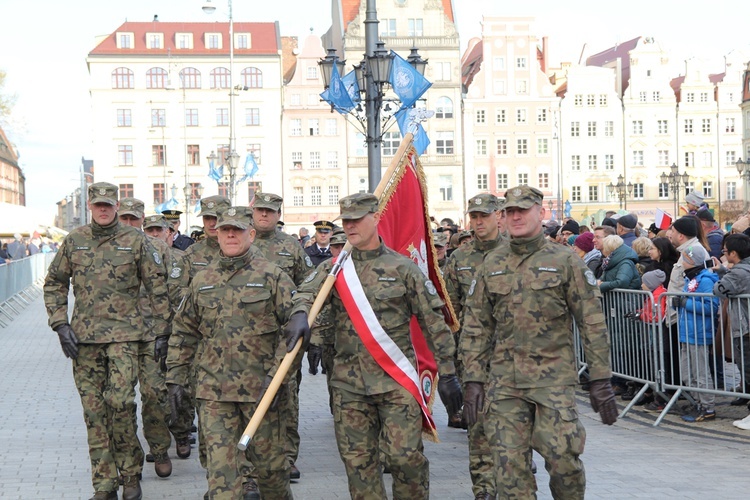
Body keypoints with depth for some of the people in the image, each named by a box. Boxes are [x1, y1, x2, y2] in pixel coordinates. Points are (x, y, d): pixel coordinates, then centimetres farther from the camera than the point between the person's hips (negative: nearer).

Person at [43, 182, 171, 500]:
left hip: (123, 334, -2)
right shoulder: (74, 241, 7)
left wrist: (162, 331, 1)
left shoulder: (135, 241, 1)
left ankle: (131, 473, 6)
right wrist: (60, 324, 2)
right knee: (94, 410, 4)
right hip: (83, 337, 3)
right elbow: (54, 283, 14)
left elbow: (157, 286, 4)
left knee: (121, 402, -13)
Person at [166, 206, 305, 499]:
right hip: (213, 390, 2)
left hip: (261, 388, -2)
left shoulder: (272, 276, -1)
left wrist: (277, 374, -12)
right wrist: (175, 378, 10)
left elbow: (296, 327, -5)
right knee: (220, 465, -2)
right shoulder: (201, 280, 10)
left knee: (269, 462, 8)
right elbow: (184, 332, 16)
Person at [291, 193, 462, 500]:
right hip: (349, 381, 3)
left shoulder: (402, 267, 1)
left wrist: (447, 372, 0)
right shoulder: (333, 268, 9)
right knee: (358, 461, 6)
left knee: (404, 454, -6)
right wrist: (300, 313, -35)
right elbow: (307, 292, -11)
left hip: (396, 380, -3)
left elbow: (434, 322, 2)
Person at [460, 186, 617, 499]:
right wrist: (473, 379, 3)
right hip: (503, 381, 3)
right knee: (509, 468, 1)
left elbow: (593, 323, -1)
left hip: (554, 378, -3)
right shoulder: (491, 265, 10)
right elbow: (475, 327, 11)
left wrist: (600, 380, -6)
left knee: (563, 458, -7)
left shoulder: (565, 262, 0)